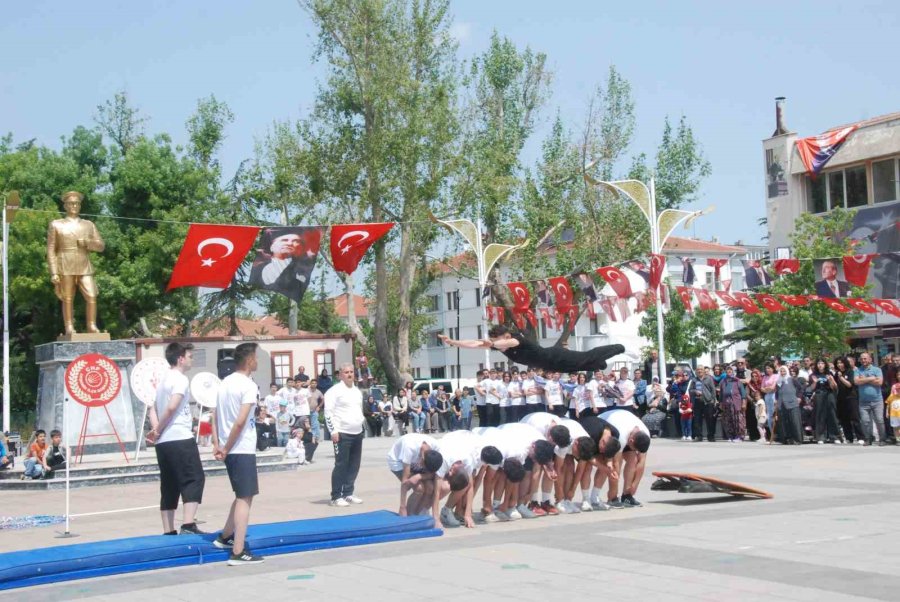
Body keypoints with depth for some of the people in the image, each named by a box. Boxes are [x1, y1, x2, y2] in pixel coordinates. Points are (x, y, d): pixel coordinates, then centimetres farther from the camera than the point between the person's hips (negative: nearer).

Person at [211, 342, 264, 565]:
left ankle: (225, 537, 30)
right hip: (243, 449, -8)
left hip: (230, 450, 8)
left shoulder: (225, 383, 11)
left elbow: (215, 417, 11)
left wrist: (217, 444, 8)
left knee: (243, 495, 23)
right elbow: (241, 421, -21)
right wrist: (227, 448, -13)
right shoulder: (248, 386, -14)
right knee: (245, 498, -4)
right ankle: (238, 552, -5)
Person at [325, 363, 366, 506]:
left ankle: (348, 494, 20)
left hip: (357, 433, 8)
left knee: (354, 465, 10)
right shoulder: (335, 390, -9)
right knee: (341, 465, -7)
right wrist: (333, 431, -19)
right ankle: (336, 497, 0)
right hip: (342, 434, -8)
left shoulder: (357, 391, 16)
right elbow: (328, 412, -13)